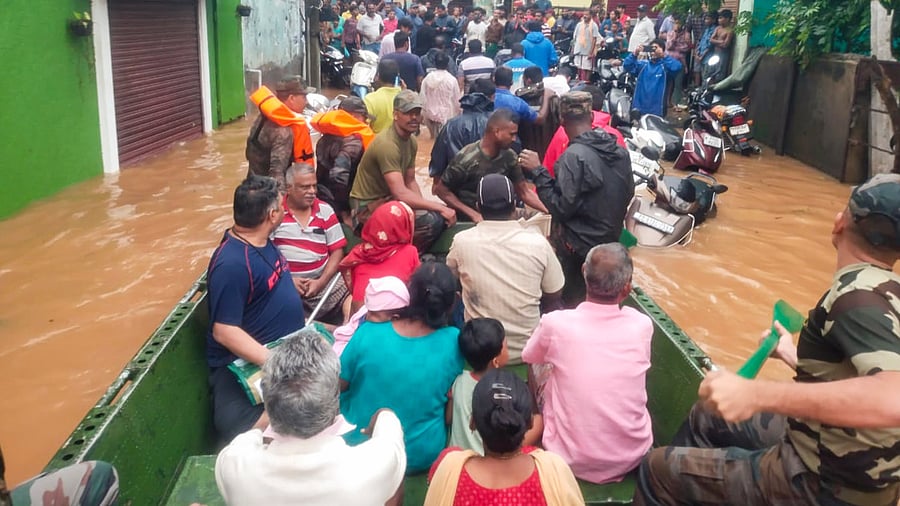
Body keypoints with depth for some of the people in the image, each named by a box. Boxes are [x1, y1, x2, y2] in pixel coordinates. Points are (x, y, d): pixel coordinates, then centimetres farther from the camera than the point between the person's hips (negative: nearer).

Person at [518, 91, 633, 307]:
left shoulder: (574, 155, -23)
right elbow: (628, 194, 8)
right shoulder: (620, 151, -1)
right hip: (611, 242, 7)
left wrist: (537, 171, -19)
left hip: (577, 248, -7)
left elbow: (561, 208, -22)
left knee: (572, 302, 9)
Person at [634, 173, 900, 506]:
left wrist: (757, 394, -46)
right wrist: (794, 357, 26)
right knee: (707, 415, 25)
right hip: (858, 467, 9)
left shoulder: (858, 293, -27)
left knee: (657, 469, 3)